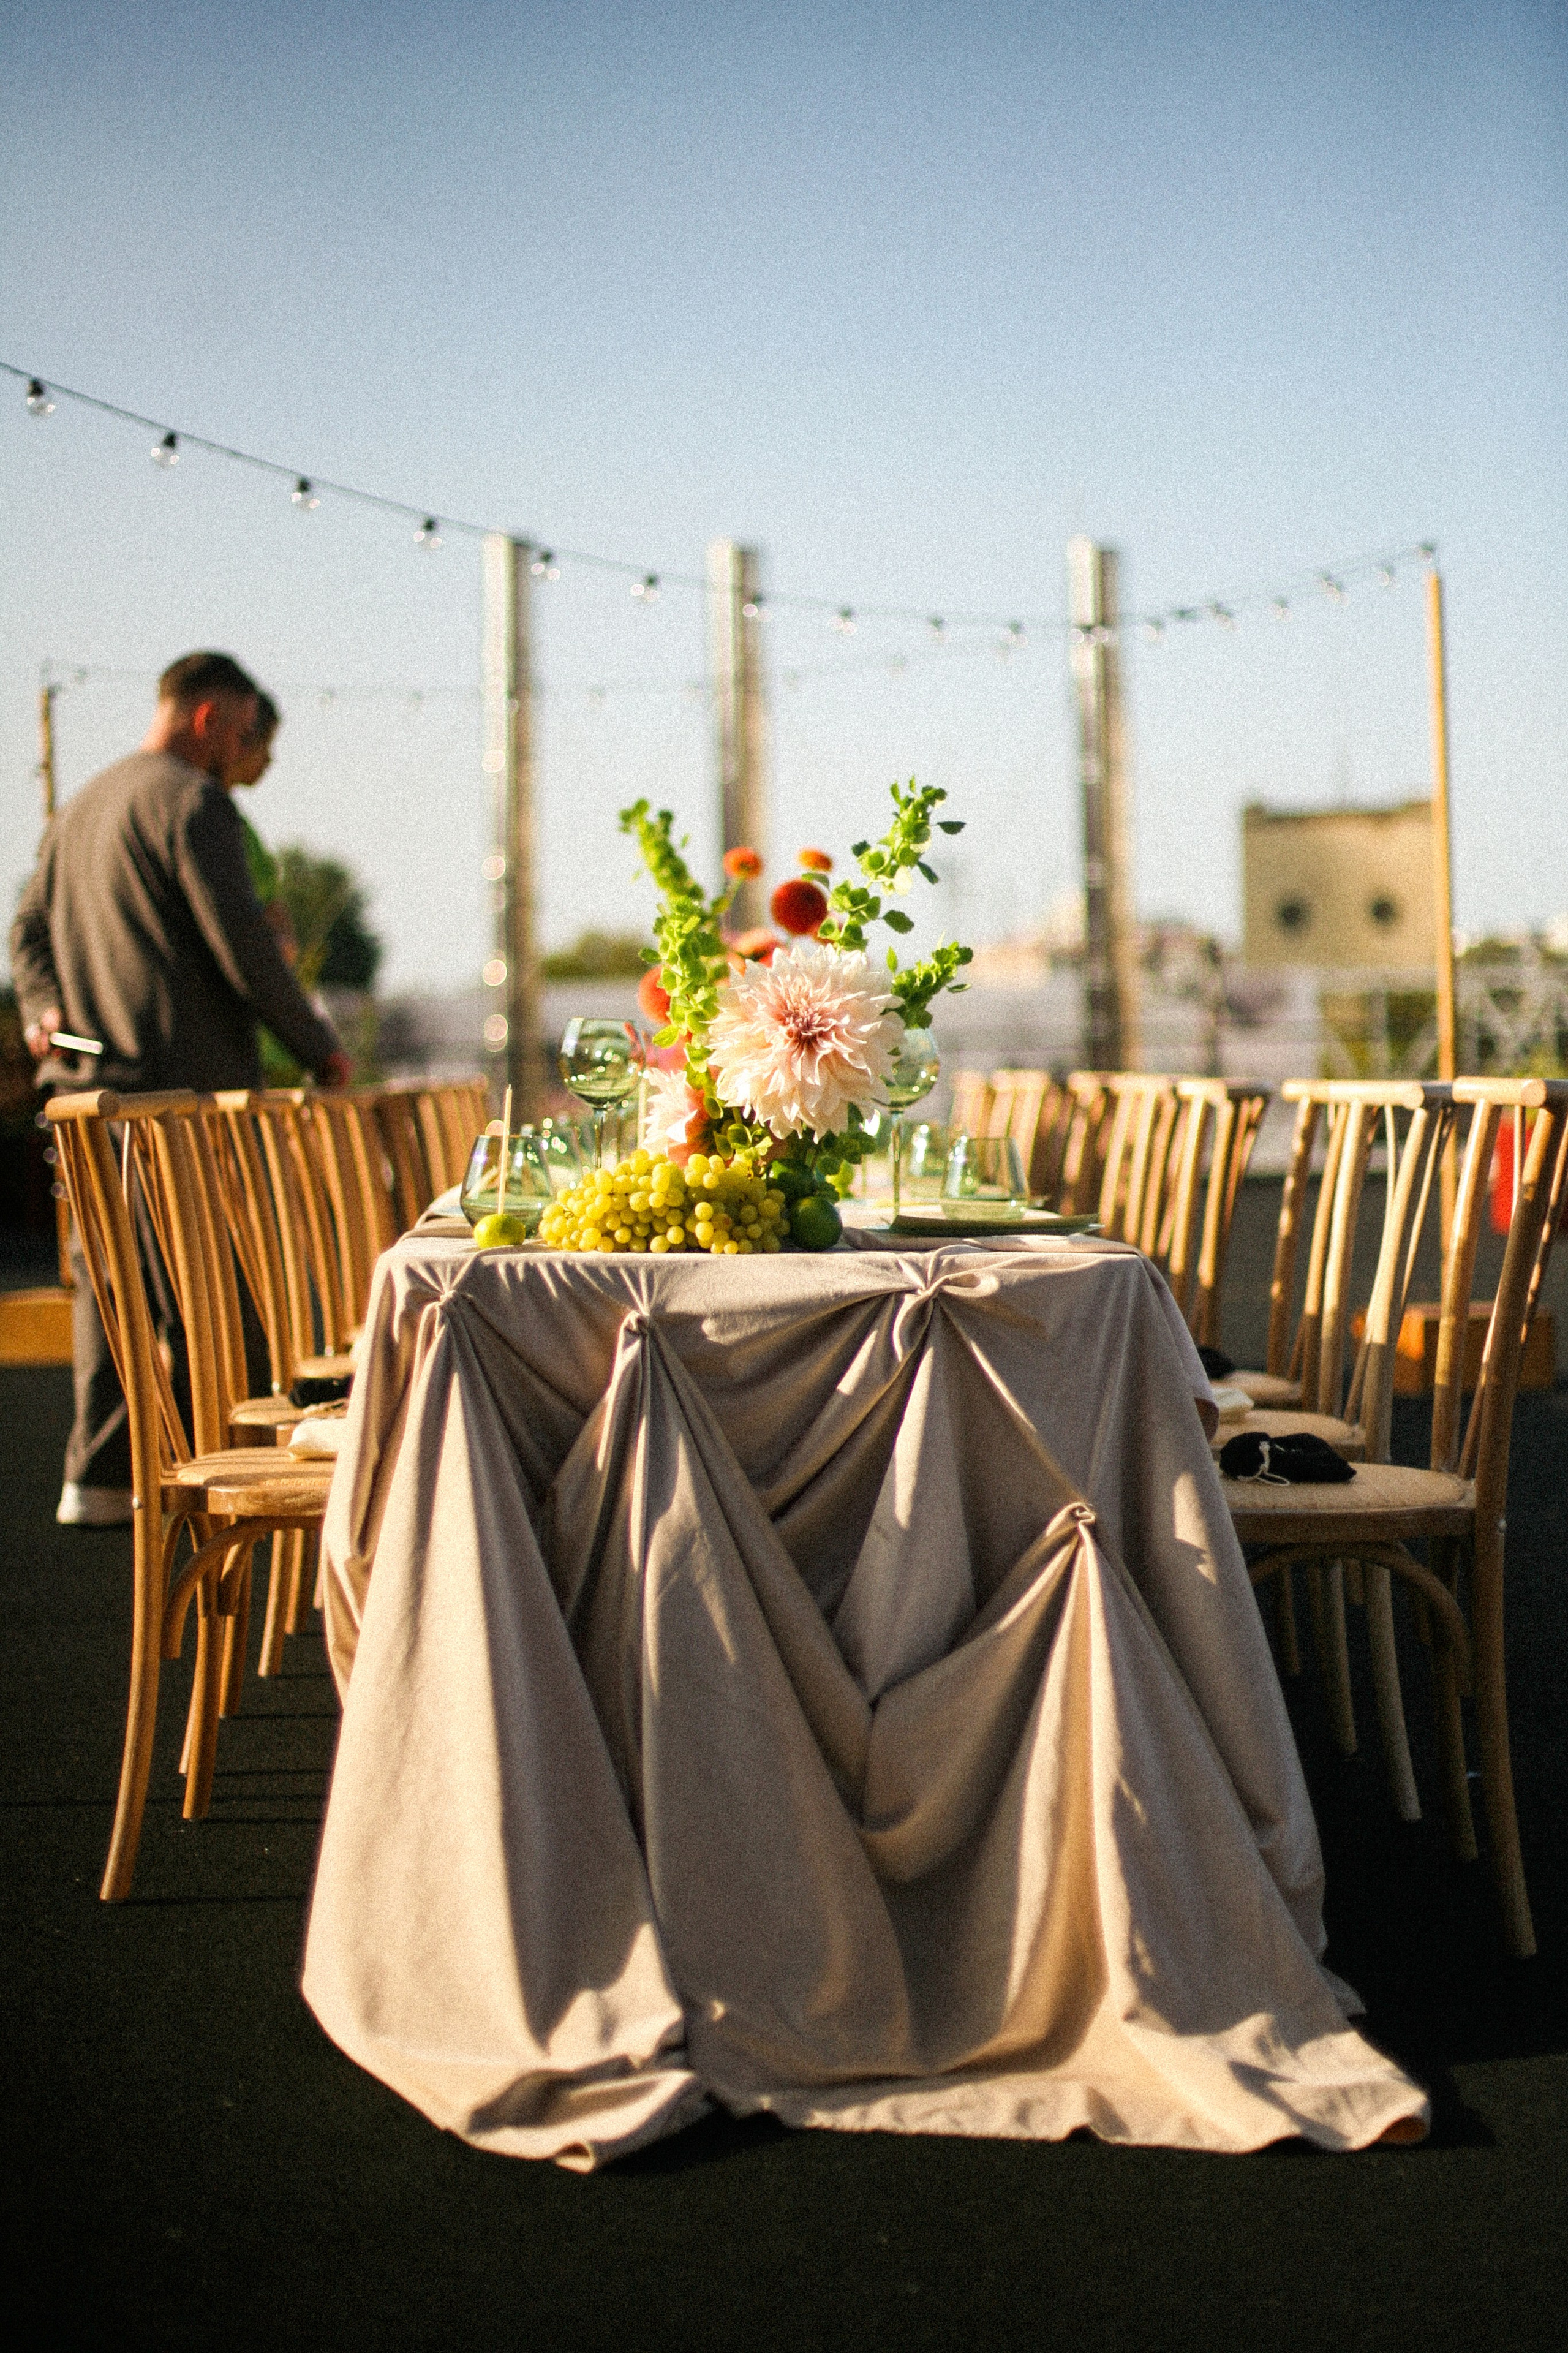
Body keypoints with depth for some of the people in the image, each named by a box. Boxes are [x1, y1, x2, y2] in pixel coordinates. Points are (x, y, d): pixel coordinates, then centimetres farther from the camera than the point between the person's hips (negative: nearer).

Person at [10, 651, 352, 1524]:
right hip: (180, 1078, -9)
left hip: (89, 1083, 9)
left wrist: (45, 1007, 7)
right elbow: (241, 941, -15)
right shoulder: (193, 801, -9)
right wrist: (319, 1045, -6)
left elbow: (31, 927, 23)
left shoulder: (83, 806, 22)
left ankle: (101, 1477, 13)